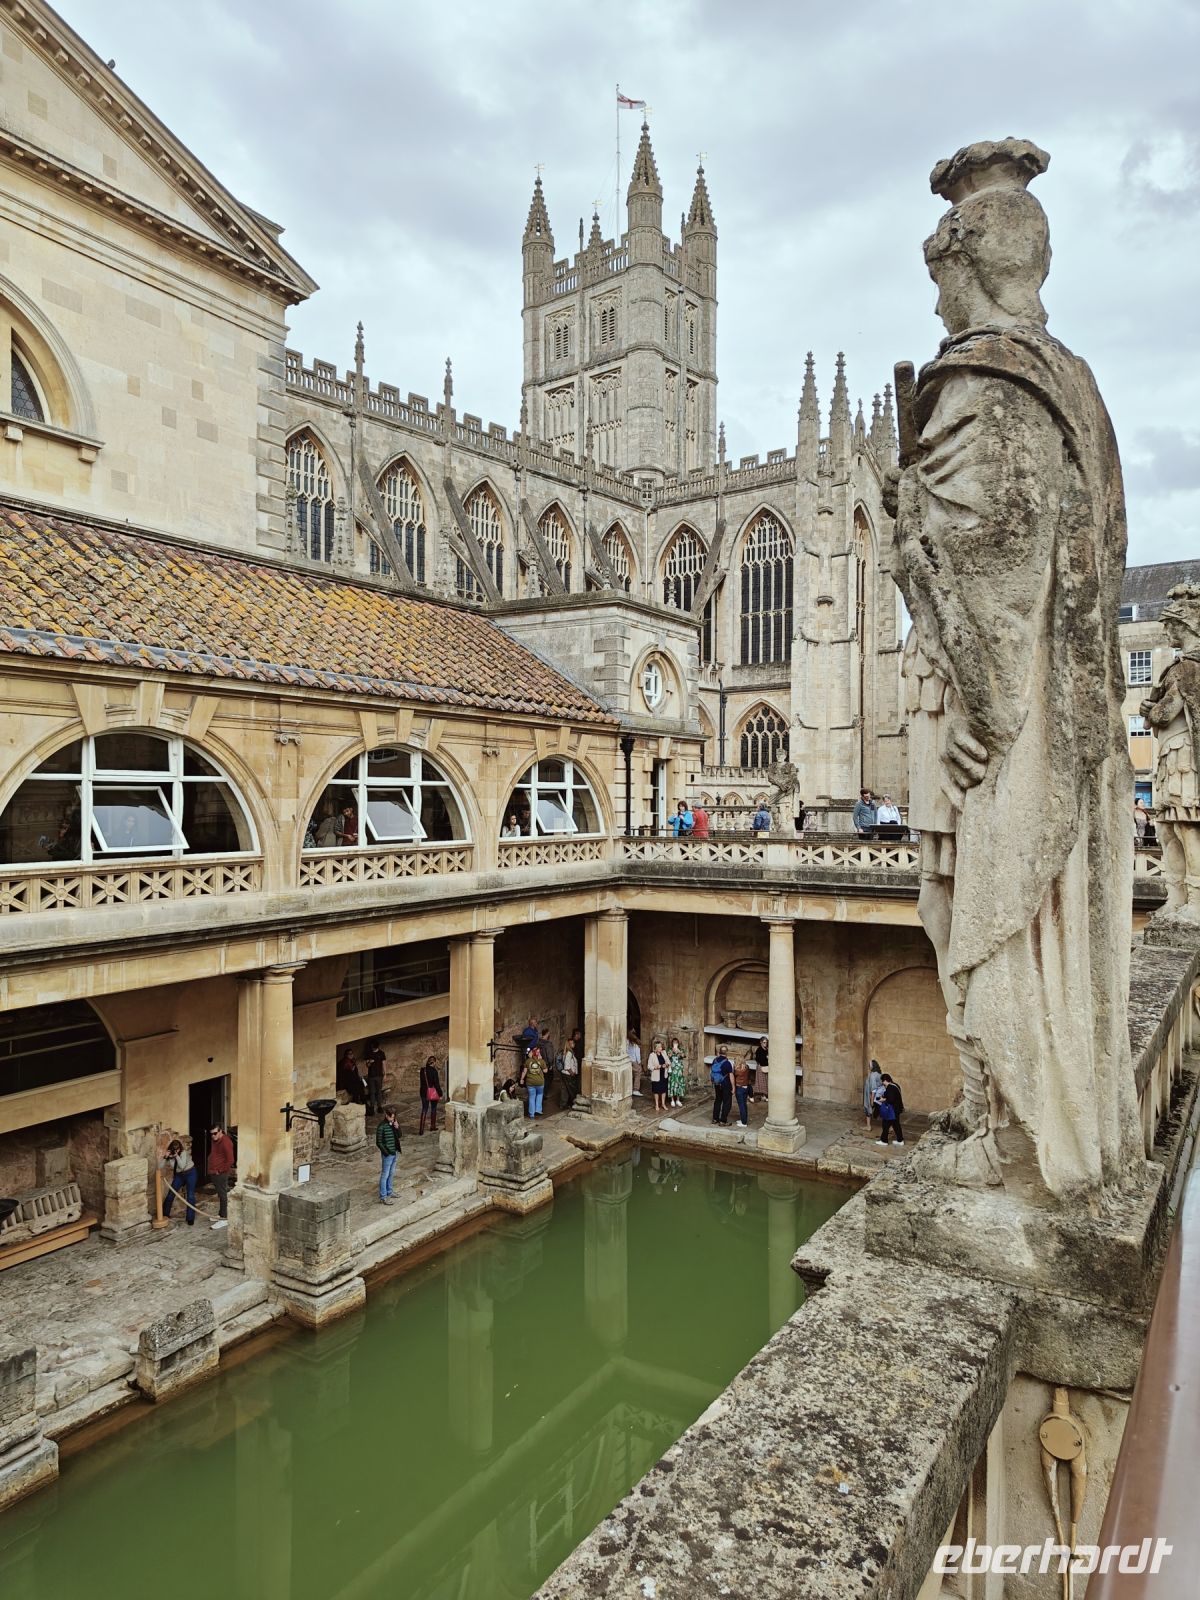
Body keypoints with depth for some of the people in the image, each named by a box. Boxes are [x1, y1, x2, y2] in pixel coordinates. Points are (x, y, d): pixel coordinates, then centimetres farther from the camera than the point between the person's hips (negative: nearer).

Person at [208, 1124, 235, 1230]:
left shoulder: (226, 1142, -21)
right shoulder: (214, 1140, 7)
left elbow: (230, 1160, -22)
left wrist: (221, 1170, -15)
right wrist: (212, 1168, 17)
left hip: (221, 1173, -9)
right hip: (214, 1172, 9)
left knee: (223, 1195, -4)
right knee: (219, 1194, 18)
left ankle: (224, 1219, -1)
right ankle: (220, 1214, 29)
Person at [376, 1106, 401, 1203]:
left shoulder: (394, 1124, 2)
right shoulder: (382, 1126, -18)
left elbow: (399, 1136, 8)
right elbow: (379, 1142, -15)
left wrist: (397, 1128, -12)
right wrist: (387, 1153, -16)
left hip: (395, 1153, 7)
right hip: (387, 1154, -7)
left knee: (391, 1174, 19)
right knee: (385, 1175, 2)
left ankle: (389, 1192, 34)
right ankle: (383, 1197, 9)